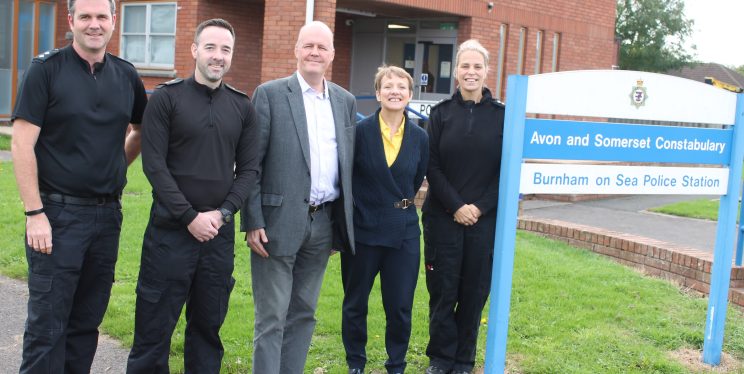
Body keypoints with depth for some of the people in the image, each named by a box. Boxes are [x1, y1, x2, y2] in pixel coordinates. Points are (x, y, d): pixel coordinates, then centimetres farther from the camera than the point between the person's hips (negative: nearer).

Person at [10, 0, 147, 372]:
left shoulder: (126, 75, 8)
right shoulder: (46, 69, -6)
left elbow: (141, 130, 25)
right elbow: (22, 145, -10)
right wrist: (34, 213, -14)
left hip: (107, 215, 5)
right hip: (57, 214, -4)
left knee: (87, 322, 12)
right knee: (47, 324, -1)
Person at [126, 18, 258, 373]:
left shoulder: (242, 106, 8)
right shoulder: (166, 98, -2)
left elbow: (248, 168, 7)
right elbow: (154, 165, -7)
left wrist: (222, 213, -6)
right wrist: (191, 217, -12)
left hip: (220, 232, 3)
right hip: (170, 230, -3)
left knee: (208, 324, 11)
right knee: (154, 324, 3)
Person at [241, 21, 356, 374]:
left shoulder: (345, 101, 11)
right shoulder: (270, 94, -3)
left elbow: (348, 162, 13)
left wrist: (344, 221, 10)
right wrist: (253, 221, -12)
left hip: (325, 222, 5)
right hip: (280, 220, -4)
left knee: (304, 314, 14)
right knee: (271, 318, 2)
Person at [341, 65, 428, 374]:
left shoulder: (420, 137, 0)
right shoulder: (359, 131, -7)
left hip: (403, 232, 2)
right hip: (362, 230, -1)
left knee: (400, 307, 6)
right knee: (355, 303, 12)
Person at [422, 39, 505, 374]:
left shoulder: (500, 115, 3)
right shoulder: (441, 113, 4)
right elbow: (432, 167, -1)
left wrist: (480, 207, -9)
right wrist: (456, 206, -11)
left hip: (485, 218, 0)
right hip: (443, 217, 0)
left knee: (475, 291, 6)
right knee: (442, 290, 4)